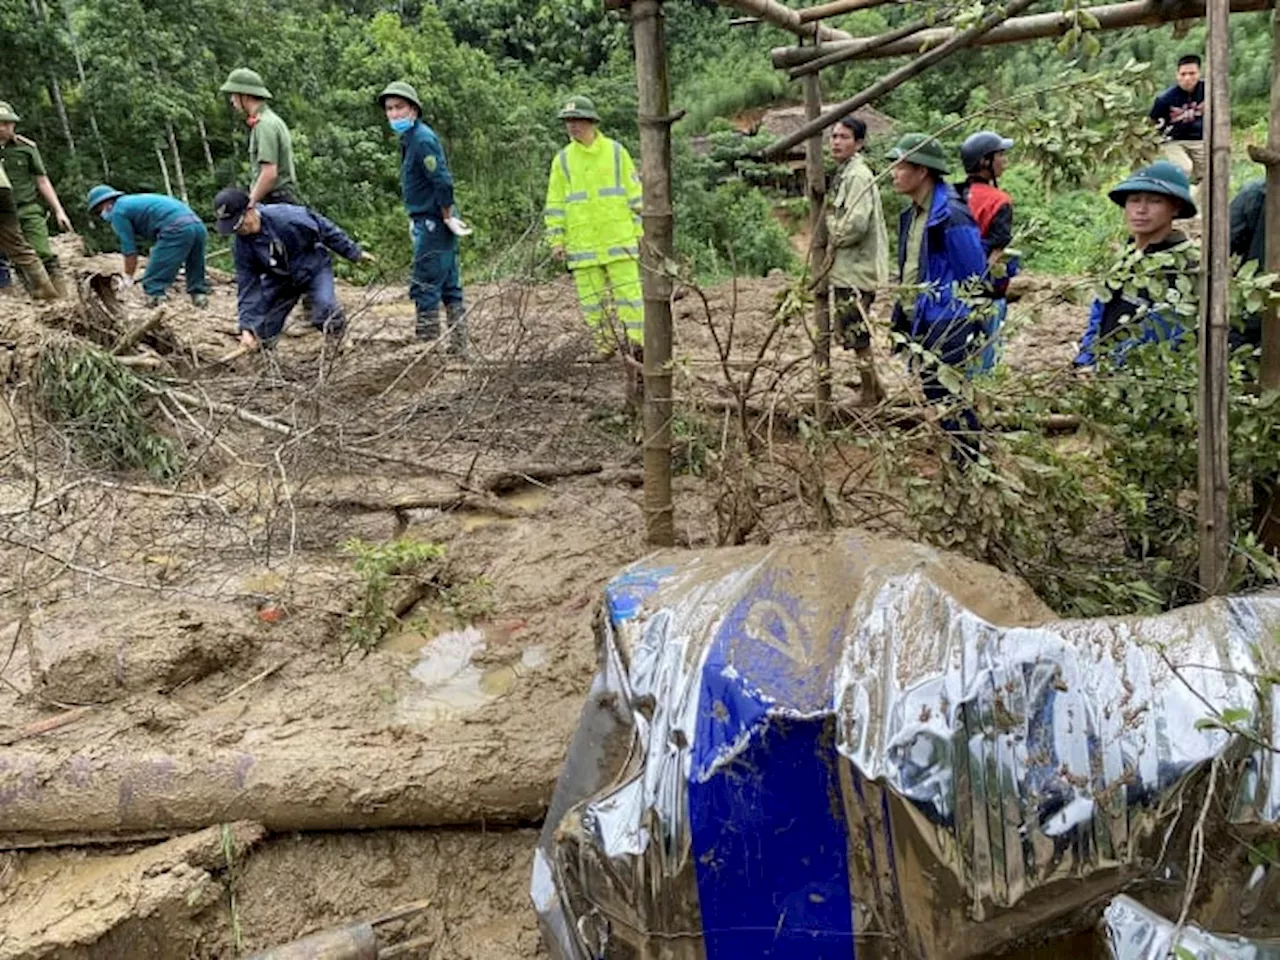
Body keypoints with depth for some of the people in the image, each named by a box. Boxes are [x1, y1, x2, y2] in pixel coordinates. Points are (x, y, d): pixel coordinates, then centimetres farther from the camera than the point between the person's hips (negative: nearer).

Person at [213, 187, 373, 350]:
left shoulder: (285, 216, -31)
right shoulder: (243, 244, -17)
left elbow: (325, 229, -18)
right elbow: (247, 285, -13)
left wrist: (354, 253, -9)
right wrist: (247, 327, -21)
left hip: (313, 268, -3)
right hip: (279, 280, 4)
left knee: (326, 313, -29)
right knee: (261, 334, -3)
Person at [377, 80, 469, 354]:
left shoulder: (422, 139, -15)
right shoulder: (409, 138, 15)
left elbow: (443, 182, -22)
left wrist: (447, 218, -15)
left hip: (433, 224, -10)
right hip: (427, 223, 10)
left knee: (424, 288, -6)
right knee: (449, 287, 11)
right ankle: (458, 347, 17)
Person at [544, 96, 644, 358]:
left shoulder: (615, 152, 4)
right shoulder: (562, 160, 7)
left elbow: (634, 194, 6)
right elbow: (554, 205, 9)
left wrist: (640, 230, 2)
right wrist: (556, 240, 3)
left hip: (619, 239, -2)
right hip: (581, 245, 2)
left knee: (628, 289, -5)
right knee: (591, 296, 3)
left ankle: (637, 341, 1)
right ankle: (606, 345, 14)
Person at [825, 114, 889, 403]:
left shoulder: (858, 176, -15)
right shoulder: (844, 174, 15)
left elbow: (856, 224, -24)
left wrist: (832, 241, -9)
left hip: (856, 268, -10)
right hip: (845, 268, 10)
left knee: (856, 334, -3)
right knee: (850, 331, 16)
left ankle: (871, 396, 8)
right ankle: (874, 391, 26)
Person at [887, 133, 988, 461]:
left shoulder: (951, 217, -19)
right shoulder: (913, 214, 9)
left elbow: (974, 279, -16)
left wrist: (968, 332, -14)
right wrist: (901, 319, 18)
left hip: (946, 329, -10)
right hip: (919, 324, 10)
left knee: (952, 401, -1)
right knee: (935, 397, 18)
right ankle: (960, 460, 33)